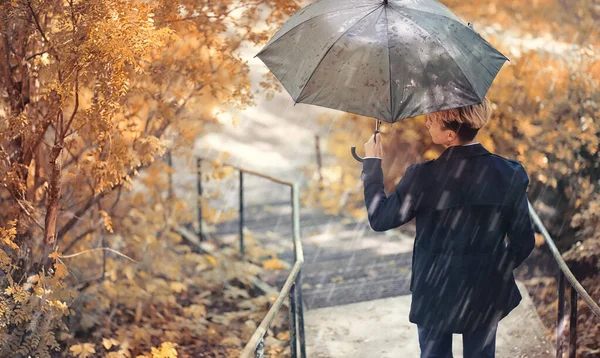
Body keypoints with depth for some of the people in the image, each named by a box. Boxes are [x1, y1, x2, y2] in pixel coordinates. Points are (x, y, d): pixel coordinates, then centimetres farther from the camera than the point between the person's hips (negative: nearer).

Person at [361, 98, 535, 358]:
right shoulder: (510, 174, -14)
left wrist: (371, 164, 0)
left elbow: (379, 219, -10)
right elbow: (523, 242, -7)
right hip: (486, 297, 2)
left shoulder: (423, 177, -22)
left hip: (435, 295, -2)